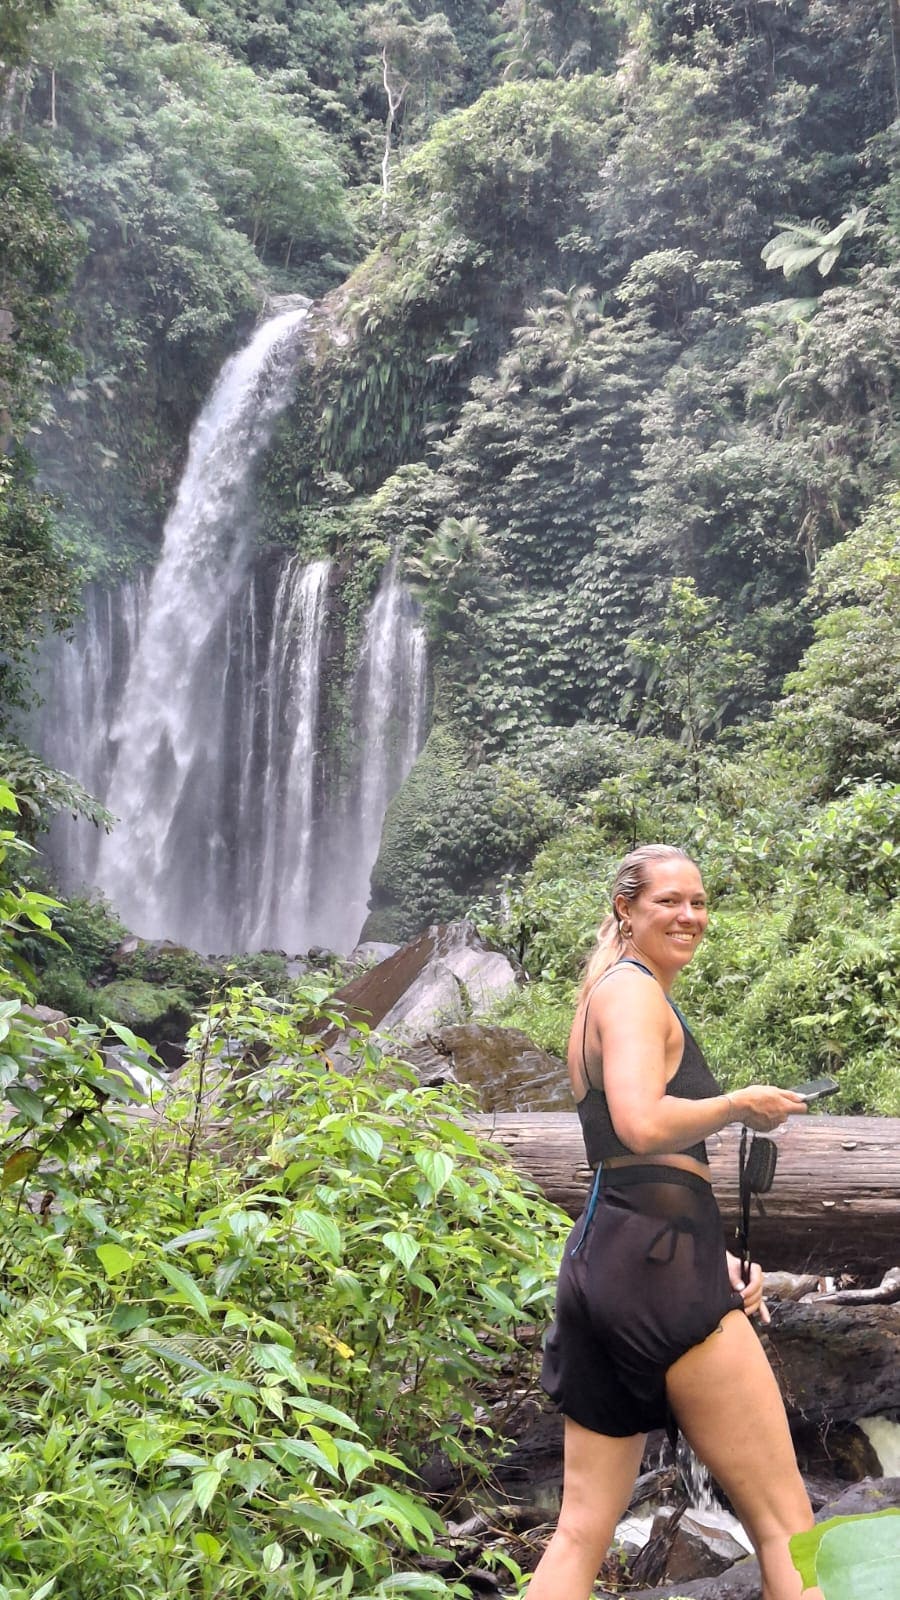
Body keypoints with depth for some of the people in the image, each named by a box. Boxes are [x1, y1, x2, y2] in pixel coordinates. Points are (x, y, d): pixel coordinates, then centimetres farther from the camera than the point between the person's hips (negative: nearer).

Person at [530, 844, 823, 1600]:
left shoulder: (611, 995, 23)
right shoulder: (632, 988, -6)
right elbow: (644, 1125, -24)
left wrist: (714, 1259, 17)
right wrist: (743, 1105, -8)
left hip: (601, 1258, 10)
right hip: (657, 1263, -10)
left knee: (582, 1533, 10)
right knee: (786, 1524, 0)